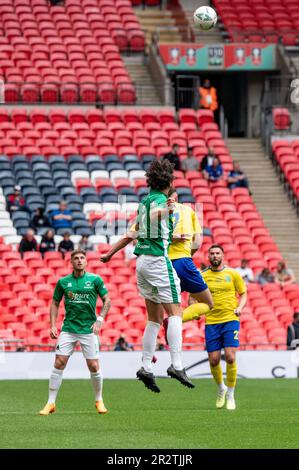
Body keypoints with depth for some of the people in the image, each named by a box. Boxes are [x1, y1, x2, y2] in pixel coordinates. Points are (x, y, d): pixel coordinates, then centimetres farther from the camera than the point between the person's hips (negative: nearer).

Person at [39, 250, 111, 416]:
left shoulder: (95, 280, 0)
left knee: (94, 366, -3)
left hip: (88, 329, -1)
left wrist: (99, 320, -7)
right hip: (68, 329, 1)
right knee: (59, 363, -8)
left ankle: (99, 401, 18)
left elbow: (107, 300, 5)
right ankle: (51, 403, -1)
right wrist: (53, 326, 1)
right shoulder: (63, 282, 4)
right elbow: (55, 304, 12)